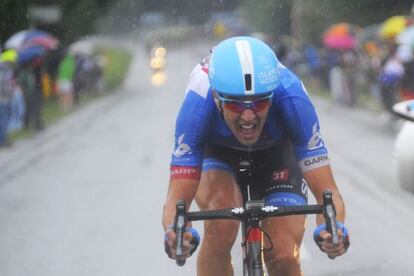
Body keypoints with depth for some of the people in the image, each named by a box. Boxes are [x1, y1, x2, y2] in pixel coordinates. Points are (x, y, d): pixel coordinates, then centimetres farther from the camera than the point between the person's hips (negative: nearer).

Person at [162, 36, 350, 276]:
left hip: (277, 151, 1)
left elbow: (327, 191, -37)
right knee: (221, 225, -32)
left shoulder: (291, 98, -38)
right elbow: (178, 197, -39)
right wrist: (174, 232, -61)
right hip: (215, 149, -1)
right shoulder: (199, 103, -39)